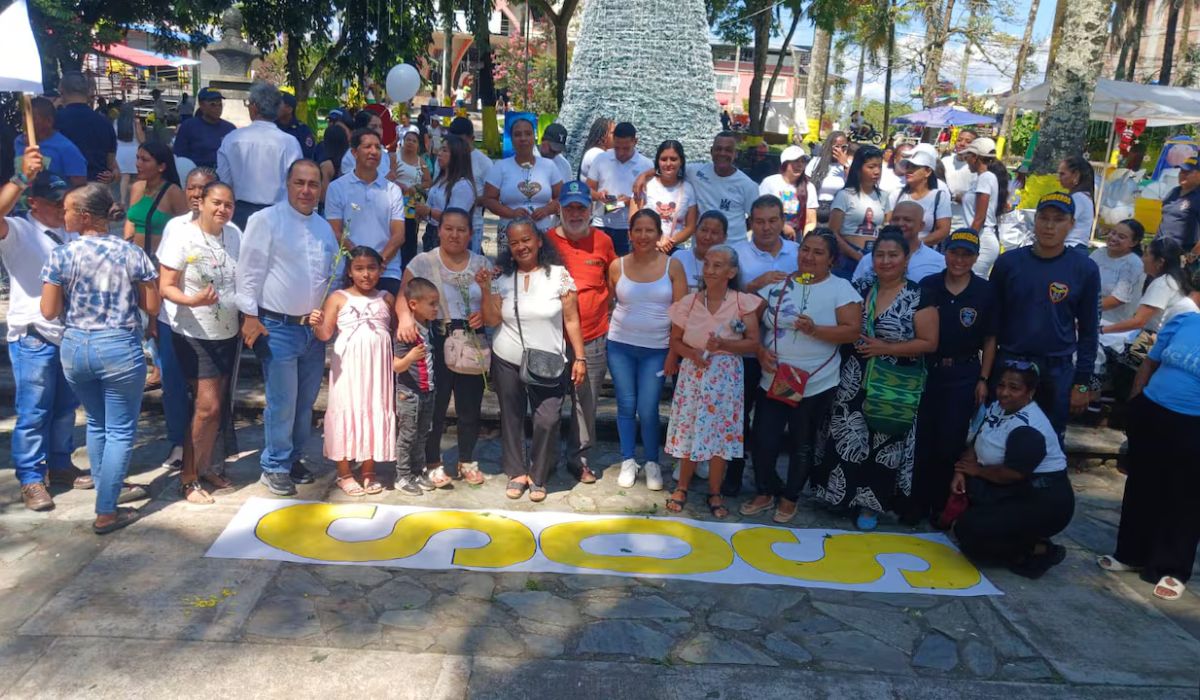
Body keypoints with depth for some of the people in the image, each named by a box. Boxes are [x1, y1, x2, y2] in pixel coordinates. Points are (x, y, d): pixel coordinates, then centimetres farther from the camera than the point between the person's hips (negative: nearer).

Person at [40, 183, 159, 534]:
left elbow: (49, 311, -4)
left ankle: (106, 489, 35)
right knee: (121, 430, 6)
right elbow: (152, 306, -4)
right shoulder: (132, 253, -8)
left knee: (96, 423, 22)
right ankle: (105, 512, 6)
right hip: (119, 348, -2)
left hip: (74, 347, 3)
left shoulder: (60, 255, -7)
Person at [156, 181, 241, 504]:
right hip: (194, 334, -6)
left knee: (215, 405, 12)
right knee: (207, 406, -8)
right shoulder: (181, 237, -12)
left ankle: (205, 466, 27)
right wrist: (193, 300, -32)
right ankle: (188, 477, 7)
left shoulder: (234, 235, 3)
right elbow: (166, 287, -13)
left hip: (228, 333, 6)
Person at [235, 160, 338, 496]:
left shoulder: (325, 228, 13)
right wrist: (250, 316, -14)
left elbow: (333, 275, 18)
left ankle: (293, 459, 30)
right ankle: (274, 467, 13)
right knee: (282, 402, -3)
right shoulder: (266, 220, -6)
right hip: (278, 327, -6)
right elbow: (250, 271, -10)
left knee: (305, 401, 14)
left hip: (315, 328, 6)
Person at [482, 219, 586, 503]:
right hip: (507, 362, 2)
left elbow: (571, 320, -3)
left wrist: (580, 357, -6)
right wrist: (485, 289, -12)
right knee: (511, 418, 10)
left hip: (548, 364, -2)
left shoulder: (559, 275, -5)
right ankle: (517, 472, 27)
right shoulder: (503, 278, 2)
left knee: (548, 421, -8)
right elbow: (492, 320, 0)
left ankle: (538, 476, 12)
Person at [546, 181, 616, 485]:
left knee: (586, 402, 7)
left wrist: (604, 308, 7)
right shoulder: (547, 240, -3)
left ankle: (579, 458, 24)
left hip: (593, 339, 1)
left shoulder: (603, 241, 1)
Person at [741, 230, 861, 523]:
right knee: (763, 440, 5)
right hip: (773, 380, 3)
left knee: (802, 445, 11)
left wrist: (814, 330, -25)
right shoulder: (778, 283, 5)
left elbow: (853, 331, -12)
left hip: (816, 384, -3)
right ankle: (765, 493, 28)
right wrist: (760, 350, -8)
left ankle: (790, 498, 31)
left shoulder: (841, 289, -4)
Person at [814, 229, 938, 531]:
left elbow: (929, 342, -10)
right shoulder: (860, 288, 6)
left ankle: (871, 504, 21)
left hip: (894, 389, -3)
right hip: (854, 381, 4)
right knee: (847, 438, 6)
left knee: (882, 444, 5)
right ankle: (843, 494, 24)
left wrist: (886, 348, -16)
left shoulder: (918, 297, -7)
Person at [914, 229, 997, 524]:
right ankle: (917, 502, 19)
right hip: (927, 370, 1)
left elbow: (990, 339, 1)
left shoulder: (985, 292, -5)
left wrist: (983, 380, -3)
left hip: (964, 375, -1)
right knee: (922, 439, 7)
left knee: (951, 443, 5)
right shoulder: (927, 285, -2)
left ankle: (942, 506, 20)